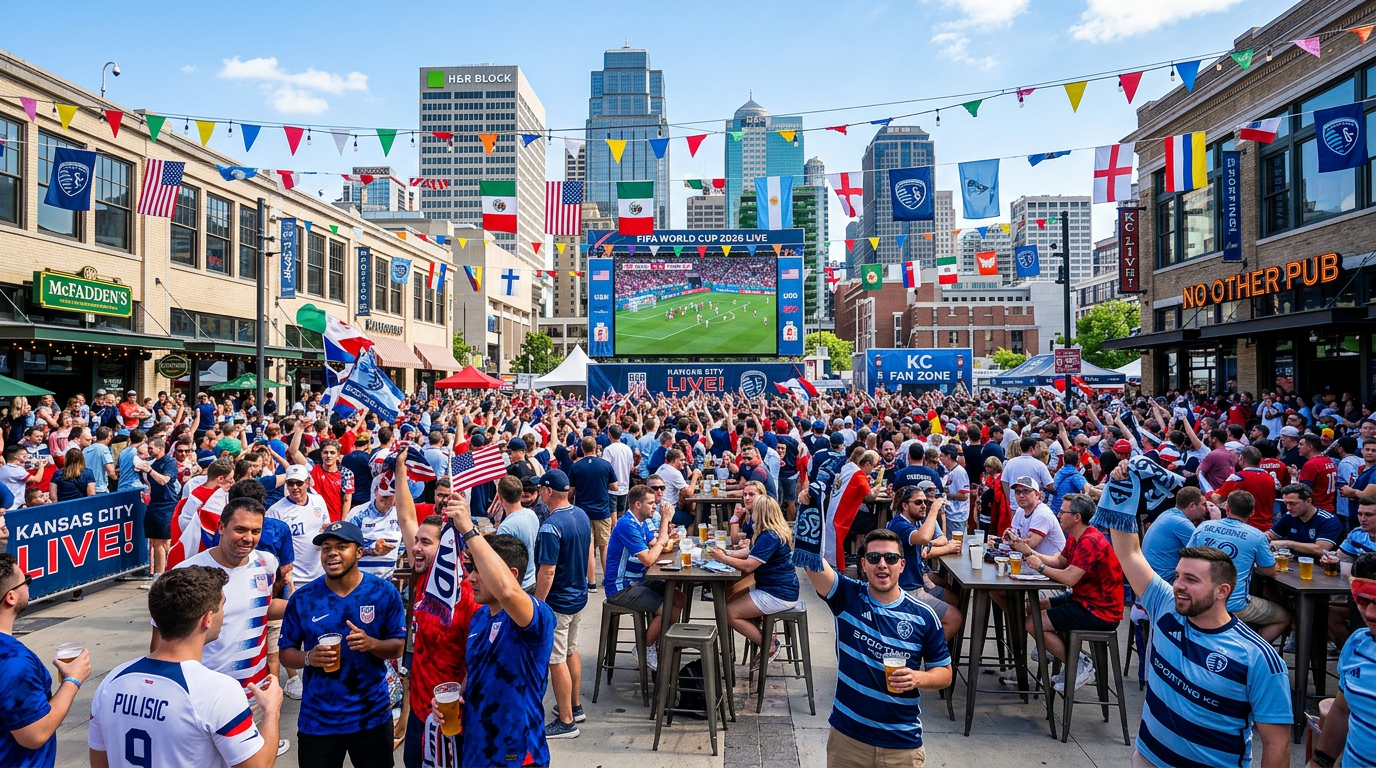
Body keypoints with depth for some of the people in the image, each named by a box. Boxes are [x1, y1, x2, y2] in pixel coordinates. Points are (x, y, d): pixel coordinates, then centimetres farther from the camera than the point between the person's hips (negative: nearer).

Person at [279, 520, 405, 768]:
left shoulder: (384, 593, -7)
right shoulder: (302, 598, -5)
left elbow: (398, 647, -4)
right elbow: (285, 652, 1)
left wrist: (371, 644, -24)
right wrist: (309, 657, -20)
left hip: (373, 715, 0)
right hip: (317, 720, 0)